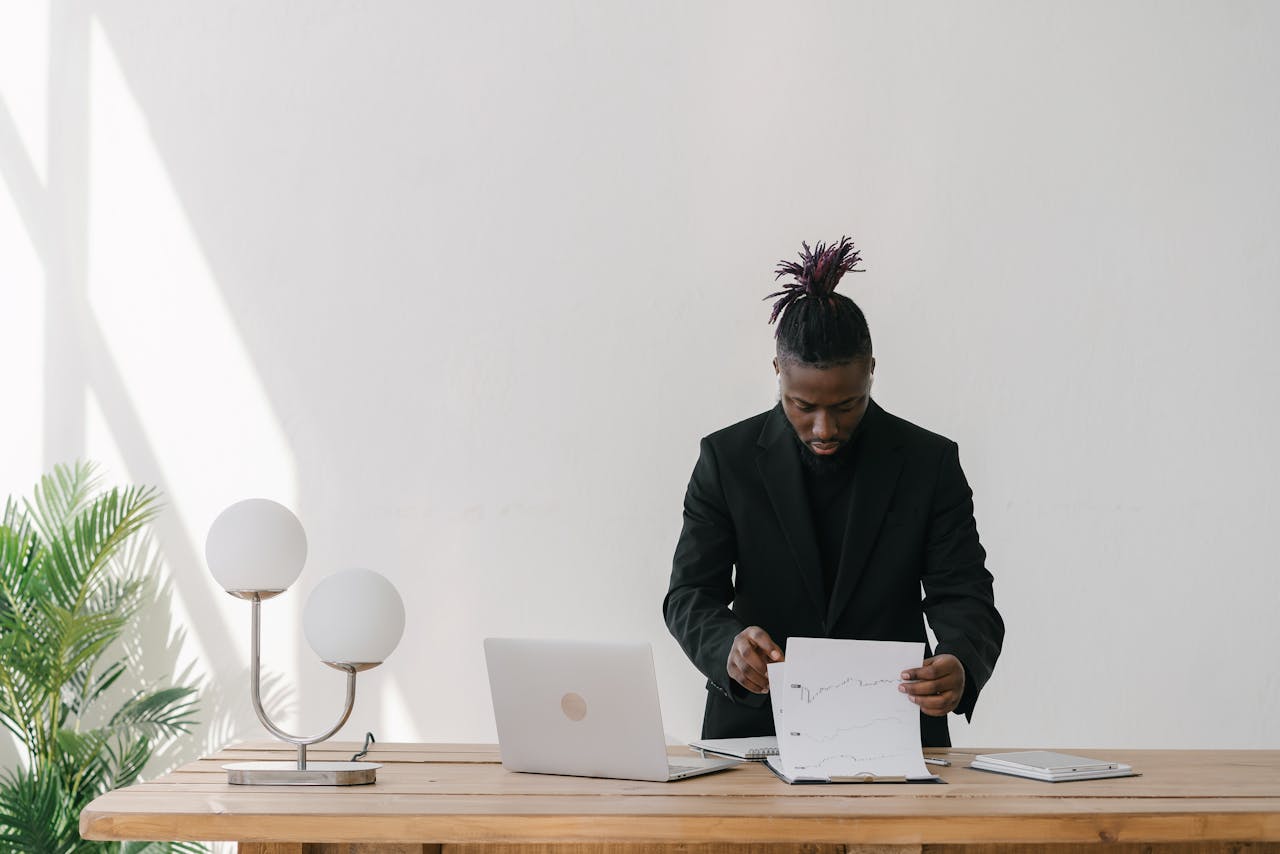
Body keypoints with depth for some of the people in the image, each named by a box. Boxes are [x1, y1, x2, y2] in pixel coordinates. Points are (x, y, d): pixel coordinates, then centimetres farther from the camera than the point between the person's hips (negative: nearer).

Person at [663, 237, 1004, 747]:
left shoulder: (930, 463, 1)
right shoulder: (727, 458, 1)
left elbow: (965, 596, -2)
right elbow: (690, 594, 0)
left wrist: (959, 667, -27)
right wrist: (728, 647, -24)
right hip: (758, 729, 0)